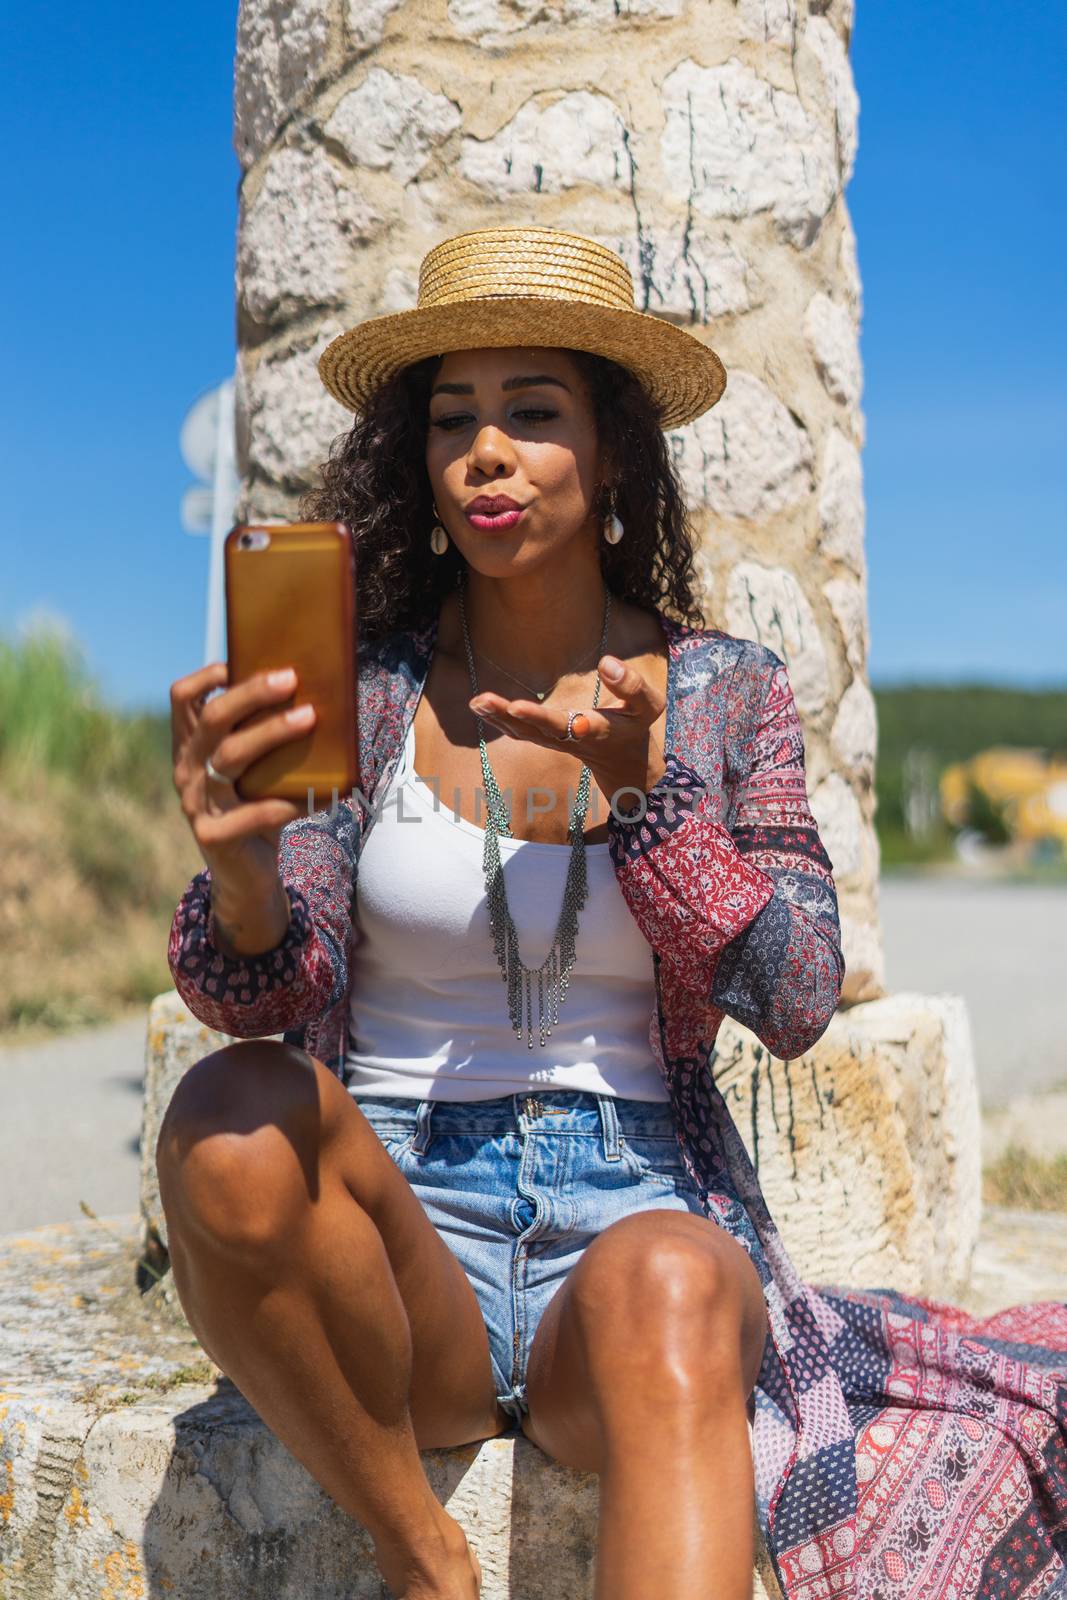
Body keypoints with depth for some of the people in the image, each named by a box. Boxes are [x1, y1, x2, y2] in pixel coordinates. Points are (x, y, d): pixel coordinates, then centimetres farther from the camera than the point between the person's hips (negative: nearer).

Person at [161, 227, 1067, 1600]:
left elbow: (797, 1003, -4)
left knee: (660, 1290, -36)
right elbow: (270, 997, -9)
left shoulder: (724, 694, 3)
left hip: (639, 1212, -1)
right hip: (405, 1236, 1)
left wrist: (642, 789, -16)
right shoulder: (359, 685, 1)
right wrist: (238, 872, -33)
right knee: (232, 1117, -31)